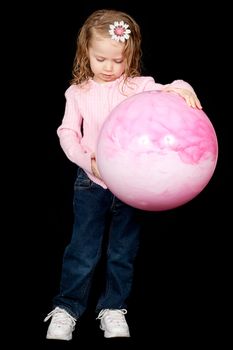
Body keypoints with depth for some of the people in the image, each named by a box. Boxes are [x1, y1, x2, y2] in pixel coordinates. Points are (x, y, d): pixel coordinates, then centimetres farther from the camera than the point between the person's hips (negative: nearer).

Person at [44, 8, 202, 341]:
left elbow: (166, 93, -18)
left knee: (123, 250, 12)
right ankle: (67, 308, 18)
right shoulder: (78, 92, -1)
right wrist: (87, 160, -17)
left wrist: (181, 88, -42)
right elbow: (68, 133, -1)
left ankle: (113, 307, 27)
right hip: (92, 182, 0)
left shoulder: (138, 86, -4)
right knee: (83, 249, 4)